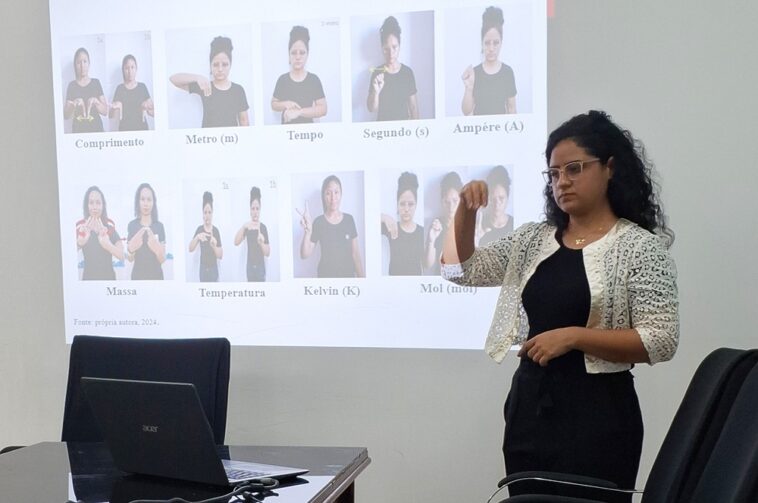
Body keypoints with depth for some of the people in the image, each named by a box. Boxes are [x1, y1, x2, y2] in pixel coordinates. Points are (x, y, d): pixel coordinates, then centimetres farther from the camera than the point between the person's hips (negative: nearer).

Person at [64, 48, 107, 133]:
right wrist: (74, 104, -19)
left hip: (96, 128, 1)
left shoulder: (96, 82, 5)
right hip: (78, 130, 0)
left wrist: (95, 101, -17)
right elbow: (66, 116, -1)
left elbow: (105, 111, 1)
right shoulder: (72, 85, 3)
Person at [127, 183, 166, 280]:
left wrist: (157, 250, -22)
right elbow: (130, 259, 1)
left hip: (156, 275, 0)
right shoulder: (132, 225, 0)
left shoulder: (159, 226, 1)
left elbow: (162, 259, -1)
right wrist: (131, 249, -21)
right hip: (138, 276, 0)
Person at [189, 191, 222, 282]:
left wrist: (214, 246, -23)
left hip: (213, 270, -1)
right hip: (203, 269, 1)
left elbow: (220, 256, -3)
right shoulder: (199, 229, -1)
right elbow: (190, 249, -9)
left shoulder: (215, 230, -4)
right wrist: (197, 237, -26)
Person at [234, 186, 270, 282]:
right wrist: (243, 227, -26)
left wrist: (261, 243, -28)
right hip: (250, 266, 3)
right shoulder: (247, 226, 0)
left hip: (260, 267, -3)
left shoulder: (263, 227, -8)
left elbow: (267, 253, -7)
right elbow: (236, 242, -14)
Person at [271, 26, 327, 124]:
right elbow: (273, 104, 5)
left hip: (307, 128, -1)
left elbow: (323, 109, -11)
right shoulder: (283, 79, 0)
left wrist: (299, 112, -20)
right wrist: (285, 104, -15)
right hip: (286, 128, 1)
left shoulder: (314, 79, -6)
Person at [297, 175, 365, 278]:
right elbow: (305, 255, -9)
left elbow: (356, 253, 3)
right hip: (326, 276, -1)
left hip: (349, 275, 2)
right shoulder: (318, 222, -7)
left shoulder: (349, 219, -1)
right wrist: (307, 231, -23)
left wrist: (361, 277, 0)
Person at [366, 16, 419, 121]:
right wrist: (376, 91, -22)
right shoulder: (377, 73, -6)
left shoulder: (407, 72, -3)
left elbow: (413, 106, 0)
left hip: (404, 123, 1)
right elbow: (372, 108, -7)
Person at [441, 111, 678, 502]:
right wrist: (466, 211, -5)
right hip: (528, 403, 5)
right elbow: (461, 270, 10)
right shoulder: (532, 239, 9)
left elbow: (661, 340, -12)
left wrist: (573, 336, -20)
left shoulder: (641, 246, -7)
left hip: (597, 411, -5)